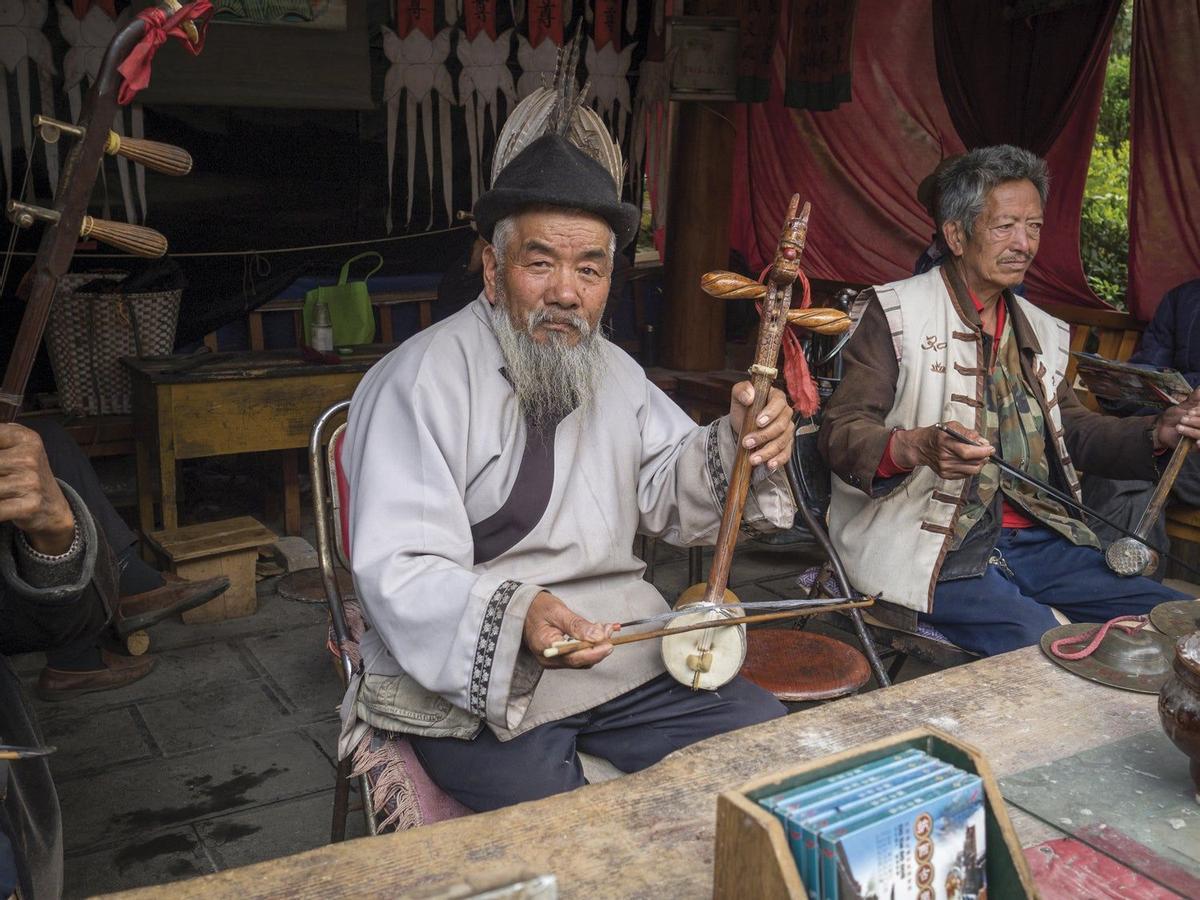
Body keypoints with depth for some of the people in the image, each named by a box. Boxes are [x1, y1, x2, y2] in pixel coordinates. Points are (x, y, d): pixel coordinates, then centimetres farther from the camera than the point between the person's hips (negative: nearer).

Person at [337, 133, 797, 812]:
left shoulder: (613, 371, 12)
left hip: (622, 651, 6)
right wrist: (513, 617, -37)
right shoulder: (422, 381, -12)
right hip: (469, 674, -6)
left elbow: (670, 496, 16)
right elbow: (398, 574, -18)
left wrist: (740, 444, -5)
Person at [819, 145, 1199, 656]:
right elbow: (840, 435, -11)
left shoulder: (1042, 331, 19)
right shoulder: (894, 312, -3)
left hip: (1036, 537, 7)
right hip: (932, 549, -7)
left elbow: (1074, 431, 20)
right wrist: (916, 446, -32)